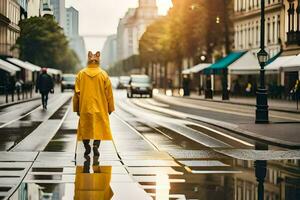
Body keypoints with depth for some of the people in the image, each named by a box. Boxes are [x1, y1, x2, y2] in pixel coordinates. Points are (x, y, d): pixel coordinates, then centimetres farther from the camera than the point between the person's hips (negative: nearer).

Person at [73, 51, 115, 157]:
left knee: (85, 128, 11)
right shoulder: (103, 75, -3)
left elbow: (77, 93, 1)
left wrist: (76, 108, 9)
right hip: (100, 108, -1)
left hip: (84, 108, 1)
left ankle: (87, 146, -2)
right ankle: (96, 146, -14)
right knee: (99, 128, 4)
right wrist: (110, 108, 8)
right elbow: (109, 93, -1)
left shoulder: (81, 74, -1)